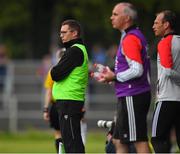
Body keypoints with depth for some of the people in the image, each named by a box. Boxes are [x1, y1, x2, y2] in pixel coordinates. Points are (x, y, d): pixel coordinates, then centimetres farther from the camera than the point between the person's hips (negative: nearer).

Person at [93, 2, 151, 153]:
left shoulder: (130, 39, -15)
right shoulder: (137, 36, 17)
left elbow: (137, 70, -23)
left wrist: (115, 77, -11)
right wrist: (113, 75, 15)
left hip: (132, 98, -10)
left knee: (140, 141, -8)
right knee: (119, 141, 13)